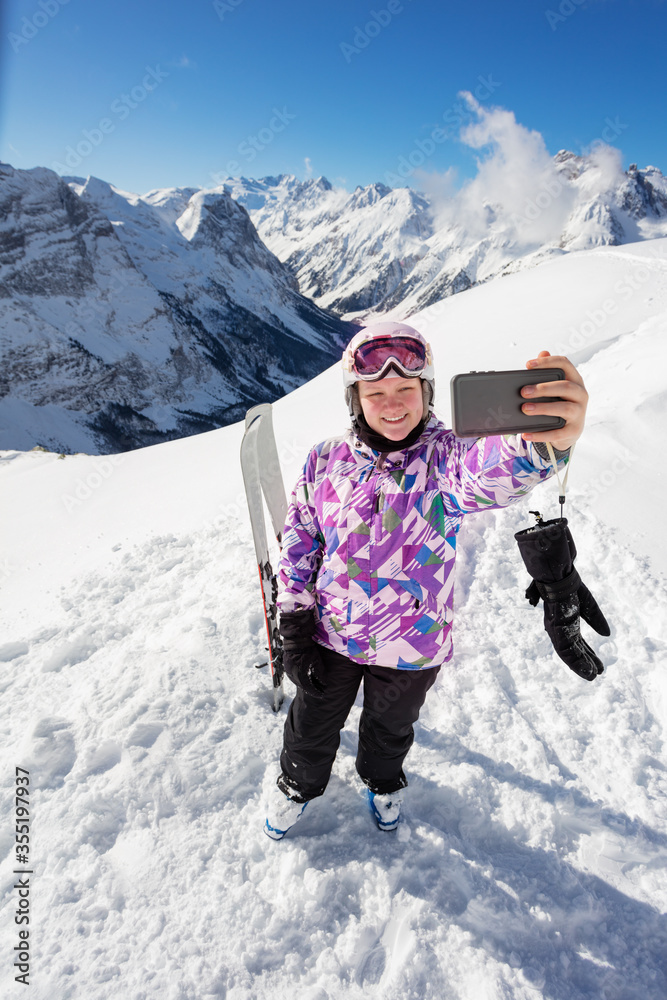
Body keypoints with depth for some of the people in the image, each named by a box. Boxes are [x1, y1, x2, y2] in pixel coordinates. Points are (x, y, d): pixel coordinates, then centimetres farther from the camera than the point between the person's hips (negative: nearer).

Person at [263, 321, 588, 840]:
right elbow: (299, 543, -3)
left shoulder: (444, 457, -22)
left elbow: (490, 473, -47)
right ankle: (298, 786, 57)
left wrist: (544, 444, -70)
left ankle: (384, 782, 62)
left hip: (413, 645, -1)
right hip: (330, 636, 1)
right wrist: (295, 629, -5)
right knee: (313, 725, 24)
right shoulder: (326, 459, -12)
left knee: (390, 728, 28)